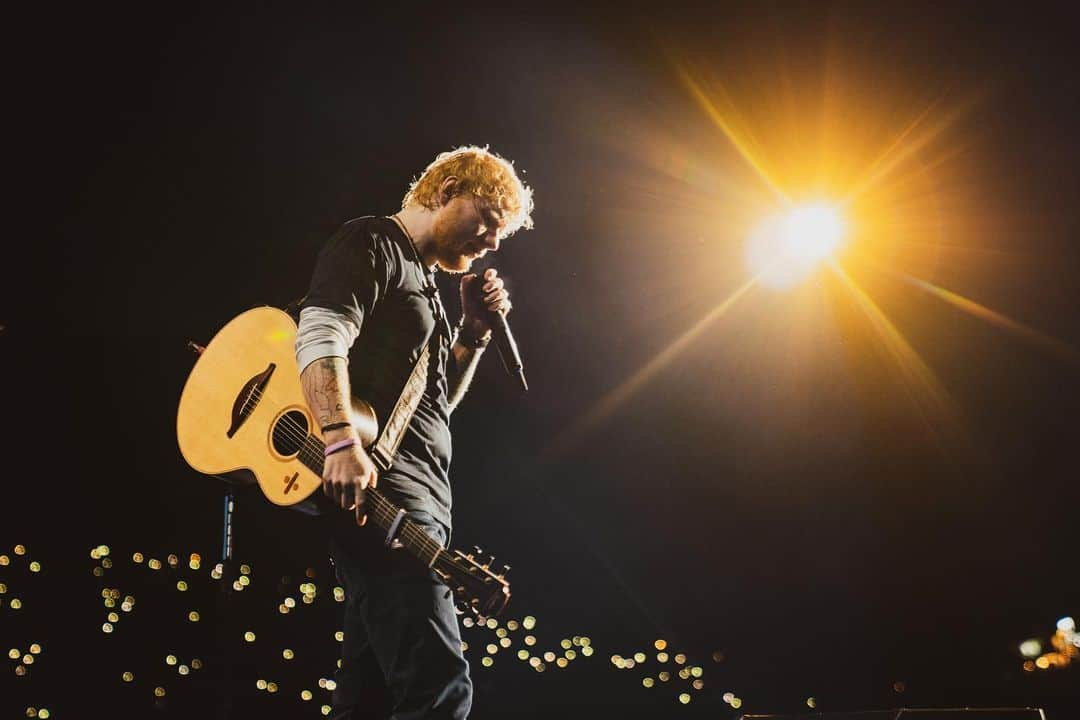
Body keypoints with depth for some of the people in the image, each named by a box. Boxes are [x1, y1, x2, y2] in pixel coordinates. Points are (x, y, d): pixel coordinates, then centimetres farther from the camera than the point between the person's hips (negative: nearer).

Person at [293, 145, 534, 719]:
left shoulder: (422, 282, 29)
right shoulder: (370, 243, 0)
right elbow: (319, 338, -17)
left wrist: (474, 331, 18)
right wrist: (343, 442, -31)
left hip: (415, 500, 10)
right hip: (372, 486, -10)